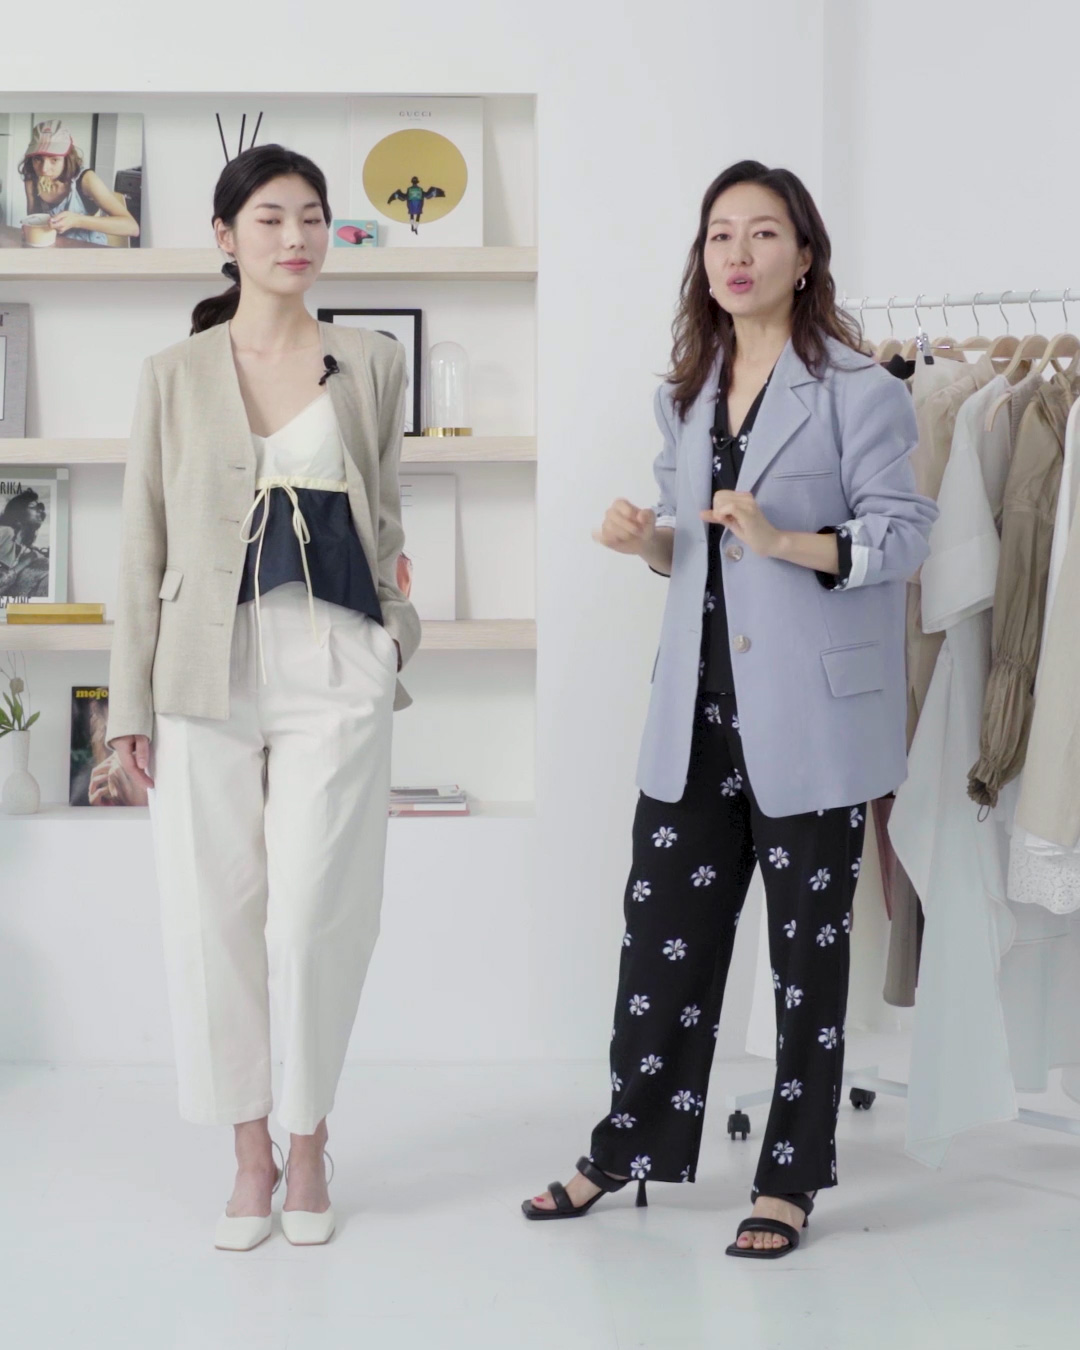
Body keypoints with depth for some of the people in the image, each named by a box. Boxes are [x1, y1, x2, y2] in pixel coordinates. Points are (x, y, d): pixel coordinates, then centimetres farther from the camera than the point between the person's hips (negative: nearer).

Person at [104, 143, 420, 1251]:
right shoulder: (174, 375, 7)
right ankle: (250, 1150, 18)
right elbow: (144, 544, 6)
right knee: (217, 910, 2)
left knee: (314, 912, -5)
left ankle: (308, 1140, 15)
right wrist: (132, 700, 3)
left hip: (336, 662, 0)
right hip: (212, 663, 1)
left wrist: (390, 621, 8)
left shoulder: (372, 365, 10)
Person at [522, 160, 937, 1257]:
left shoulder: (856, 389, -6)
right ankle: (630, 1144, 25)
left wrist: (790, 541, -25)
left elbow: (905, 530, -11)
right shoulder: (687, 394, 14)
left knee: (807, 943, 5)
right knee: (663, 928, 9)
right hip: (699, 705, 6)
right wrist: (647, 540, 0)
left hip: (809, 710, -5)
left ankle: (790, 1178, 18)